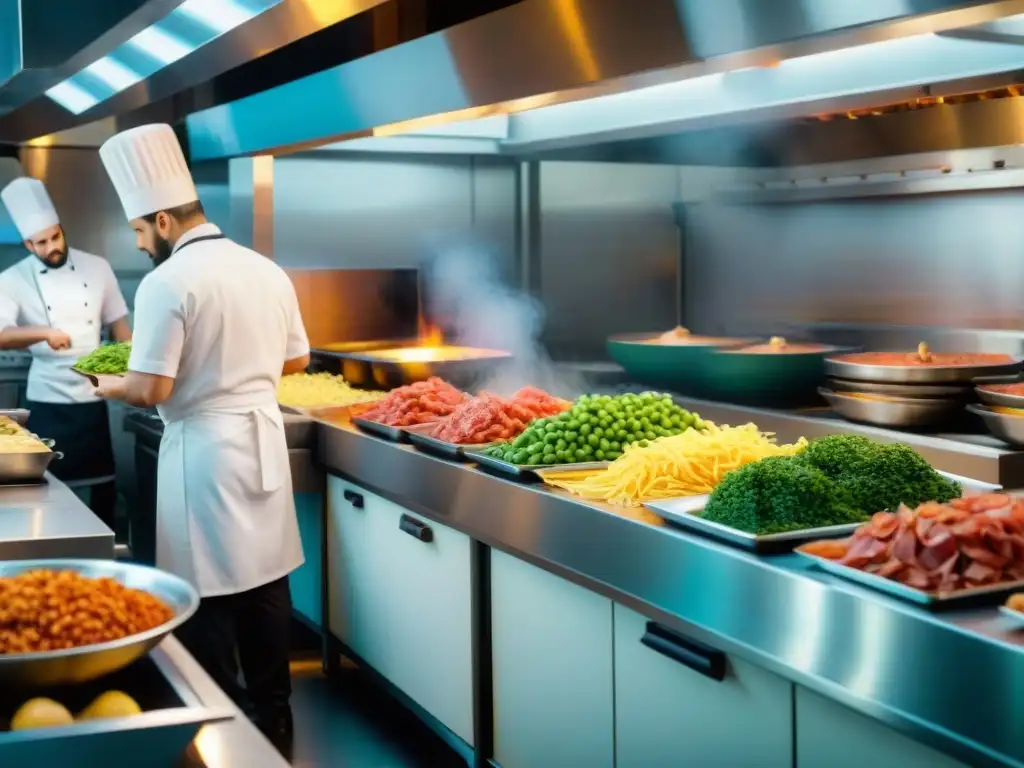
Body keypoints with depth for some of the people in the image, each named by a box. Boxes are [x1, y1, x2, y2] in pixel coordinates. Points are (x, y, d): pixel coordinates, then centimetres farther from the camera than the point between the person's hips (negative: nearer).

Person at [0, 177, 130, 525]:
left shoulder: (97, 268, 1)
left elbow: (117, 323, 9)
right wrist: (44, 332, -36)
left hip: (93, 398, 2)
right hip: (48, 403, -2)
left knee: (102, 484, 8)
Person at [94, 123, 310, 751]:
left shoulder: (168, 281, -15)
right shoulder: (267, 270, 7)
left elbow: (150, 390, -18)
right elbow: (297, 359, 16)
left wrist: (106, 387, 2)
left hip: (205, 450, -7)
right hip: (264, 439, 7)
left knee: (210, 593, 2)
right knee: (265, 582, 13)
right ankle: (273, 718, 22)